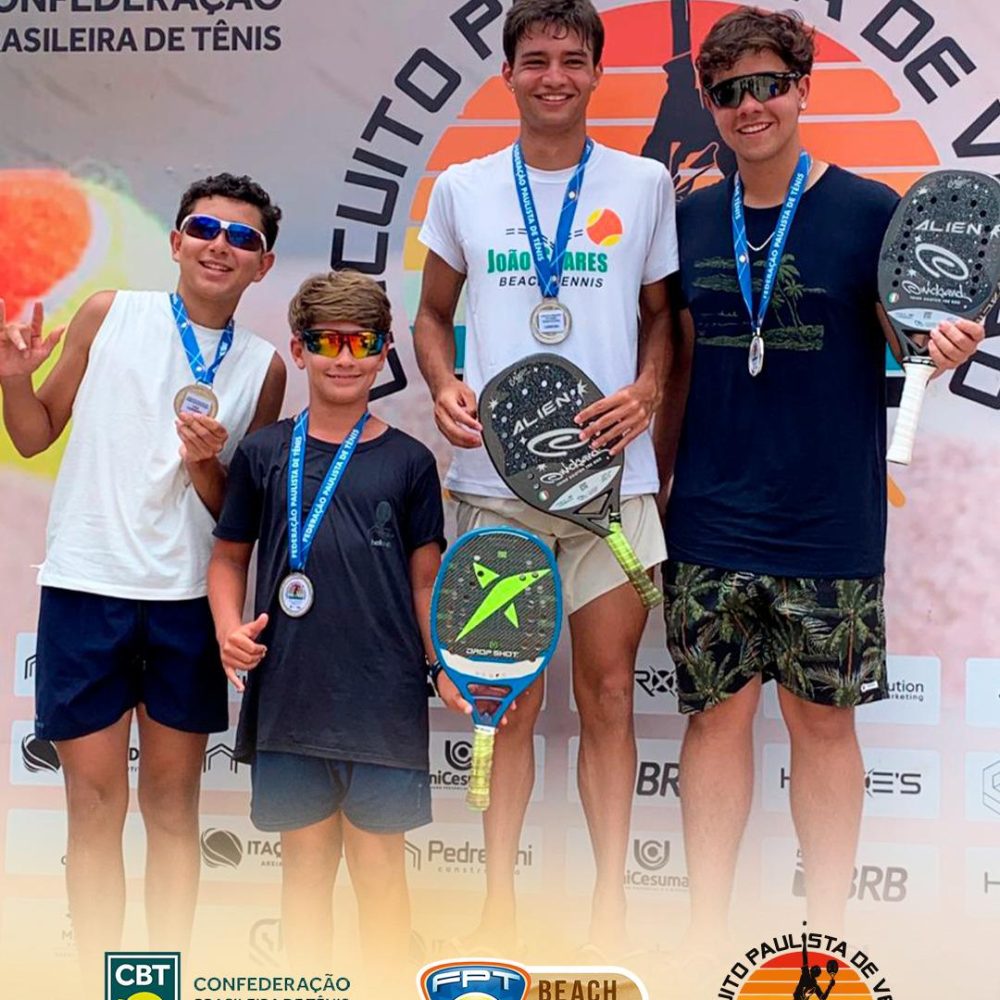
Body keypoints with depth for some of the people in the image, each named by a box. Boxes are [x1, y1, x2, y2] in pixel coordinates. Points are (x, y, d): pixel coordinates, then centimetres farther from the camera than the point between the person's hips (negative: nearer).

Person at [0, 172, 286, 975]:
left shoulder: (263, 367, 4)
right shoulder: (108, 314, 1)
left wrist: (207, 465, -12)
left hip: (188, 598, 1)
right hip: (87, 585, -1)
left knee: (174, 801, 10)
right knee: (95, 799, 4)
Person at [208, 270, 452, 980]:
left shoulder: (409, 461, 4)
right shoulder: (264, 453, 7)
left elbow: (426, 576, 6)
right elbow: (230, 555, 15)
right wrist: (229, 628, -3)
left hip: (385, 700, -1)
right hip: (288, 696, 1)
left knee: (379, 863, 5)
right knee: (305, 860, 10)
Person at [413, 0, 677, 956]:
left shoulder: (644, 184, 5)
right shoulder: (463, 187, 6)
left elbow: (661, 313, 11)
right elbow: (433, 314, 14)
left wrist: (645, 391, -9)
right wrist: (444, 385, -6)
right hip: (495, 476, 1)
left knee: (607, 693, 5)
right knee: (508, 700, 9)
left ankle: (610, 906, 18)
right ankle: (497, 905, 23)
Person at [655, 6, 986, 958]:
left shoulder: (869, 210, -2)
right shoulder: (691, 219, 7)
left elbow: (907, 341, 1)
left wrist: (944, 344, -22)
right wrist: (656, 477, 12)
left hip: (830, 524, -2)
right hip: (709, 524, 3)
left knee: (823, 720, 8)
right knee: (716, 715, 8)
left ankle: (826, 933, 25)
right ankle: (705, 933, 22)